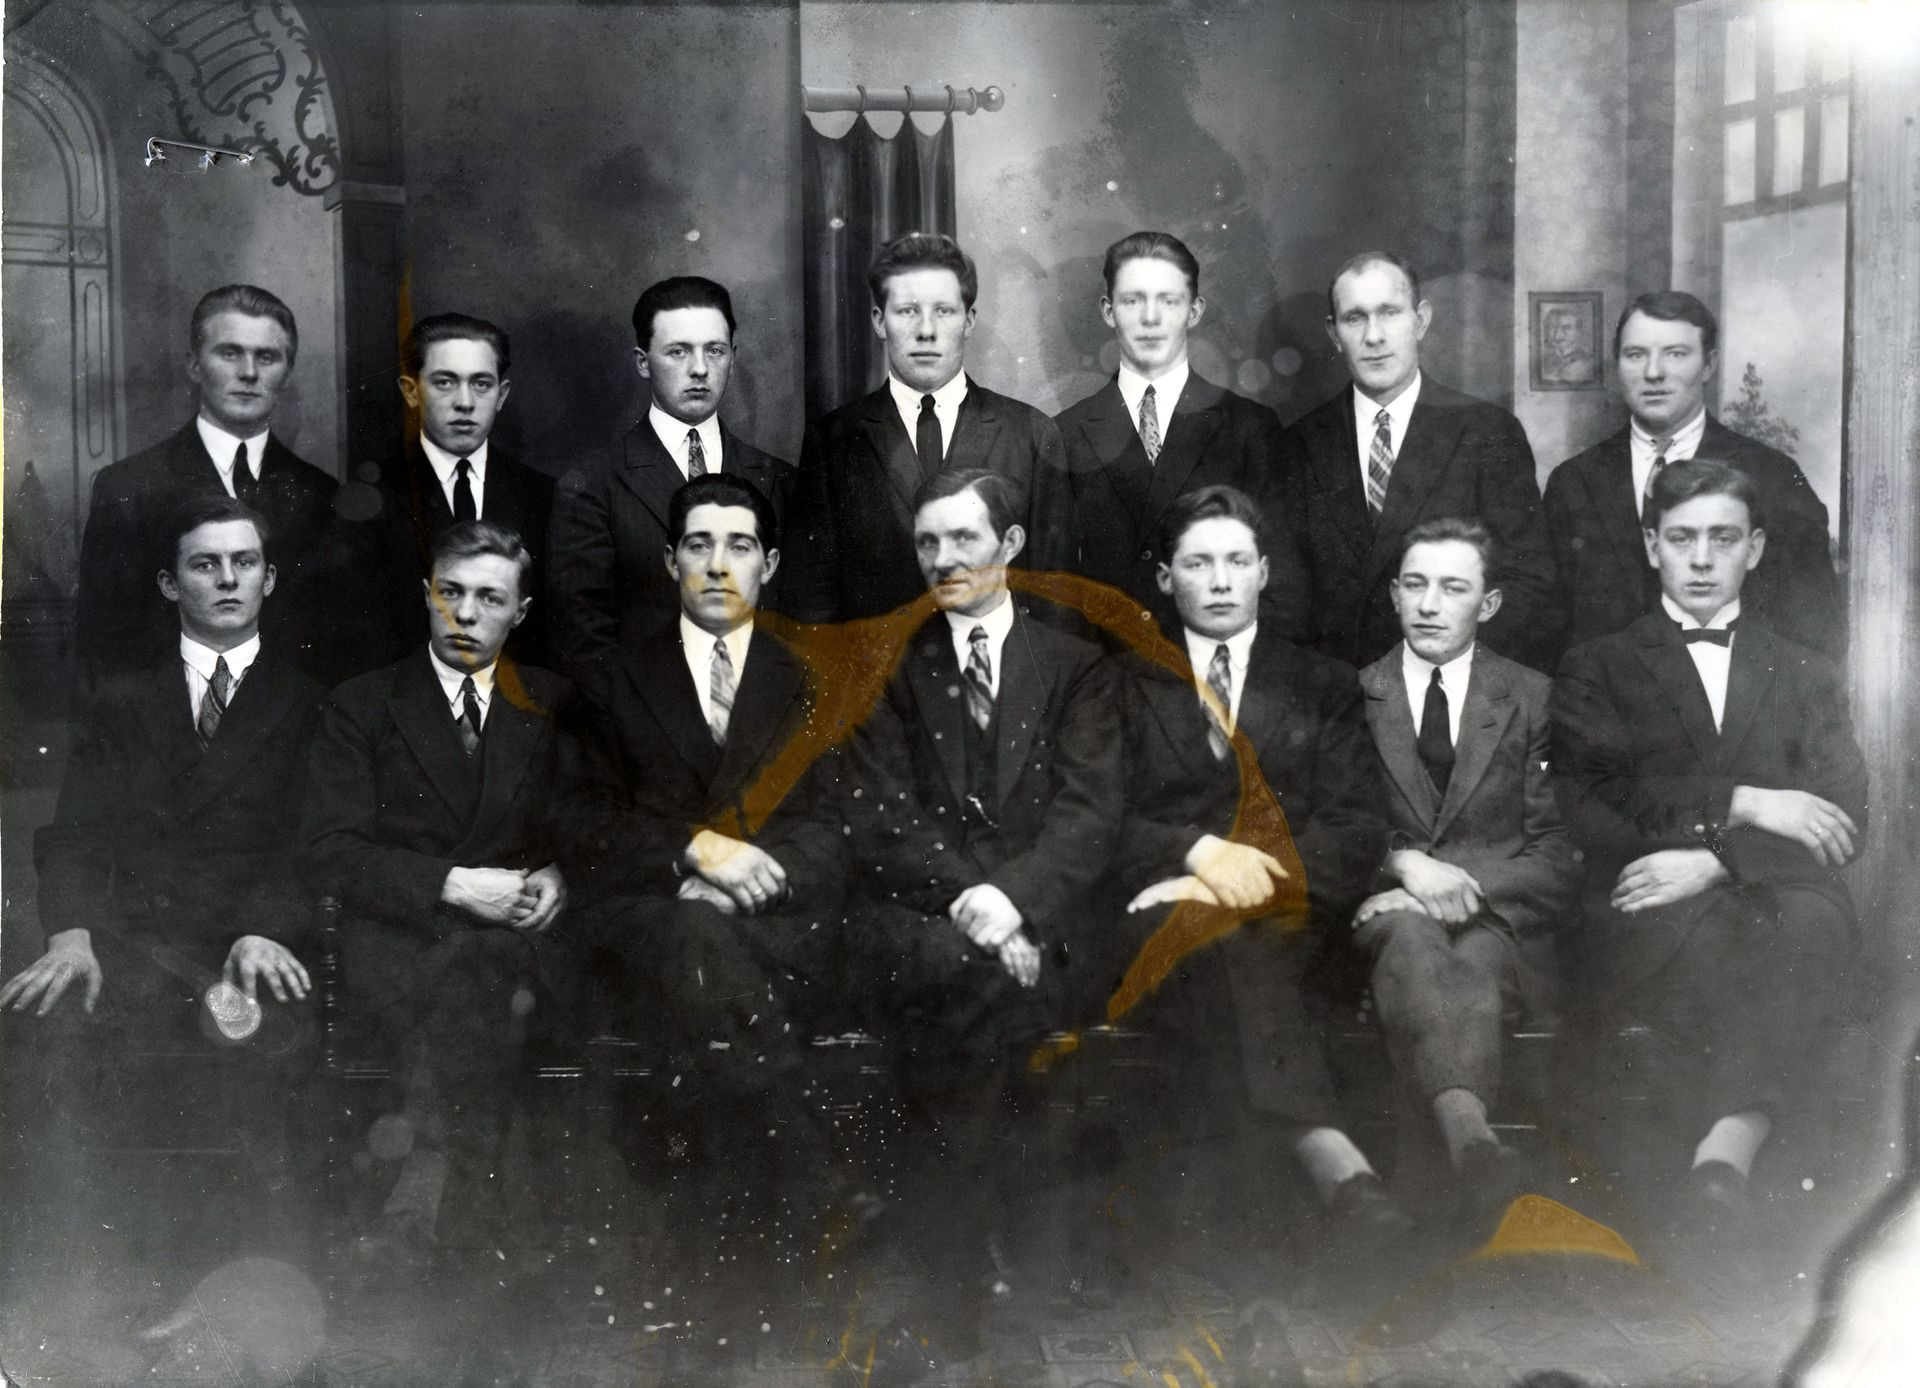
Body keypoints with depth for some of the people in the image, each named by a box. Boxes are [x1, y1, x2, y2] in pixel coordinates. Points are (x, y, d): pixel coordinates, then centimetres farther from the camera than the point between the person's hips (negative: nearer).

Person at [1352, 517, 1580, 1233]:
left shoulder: (1535, 700, 13)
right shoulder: (1350, 697, 15)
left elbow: (1561, 858, 6)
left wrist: (1461, 886, -12)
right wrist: (1405, 865, -15)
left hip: (1496, 916, 1)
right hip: (1385, 909, -1)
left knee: (1475, 963, -37)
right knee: (1414, 942, -38)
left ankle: (1460, 1143, -63)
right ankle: (1472, 1134, -65)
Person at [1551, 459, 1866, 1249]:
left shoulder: (1808, 677, 27)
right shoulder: (1597, 670, 22)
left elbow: (1844, 821, 10)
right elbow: (1594, 804, 2)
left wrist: (1713, 859, -9)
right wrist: (1741, 804, -7)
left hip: (1775, 896, 1)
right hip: (1648, 913, -1)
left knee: (1811, 924, -37)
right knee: (1691, 936, -39)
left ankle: (1725, 1151, -53)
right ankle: (1739, 1147, -44)